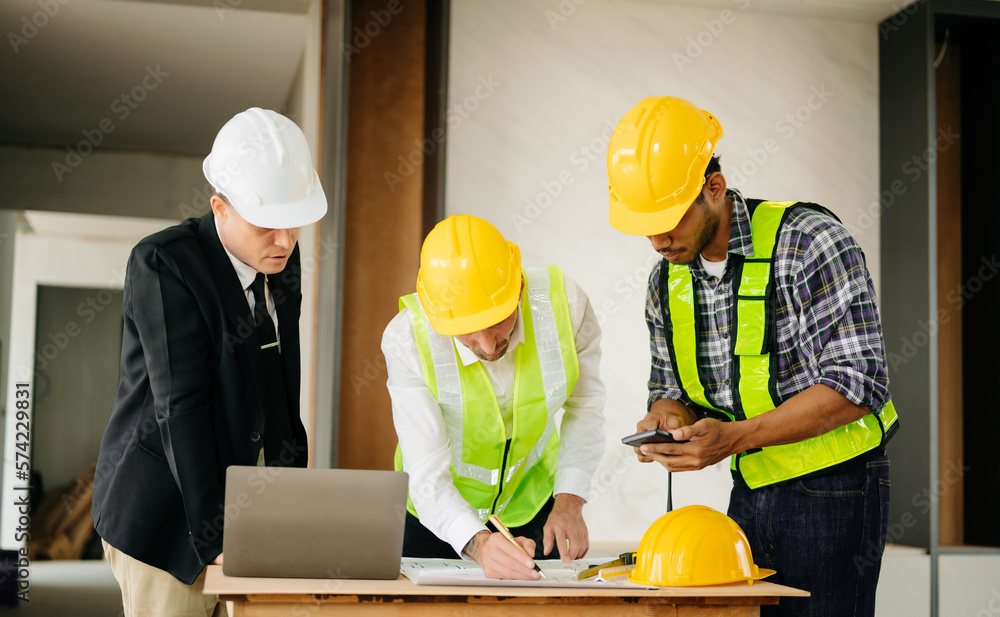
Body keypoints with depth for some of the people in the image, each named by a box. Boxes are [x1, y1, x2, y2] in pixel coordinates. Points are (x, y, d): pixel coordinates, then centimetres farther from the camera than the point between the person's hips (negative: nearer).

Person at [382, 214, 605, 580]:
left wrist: (570, 502, -13)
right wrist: (479, 543, -47)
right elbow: (426, 475, -31)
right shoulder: (406, 340, -31)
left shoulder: (564, 302, -26)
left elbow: (585, 405, -6)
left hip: (533, 506, 2)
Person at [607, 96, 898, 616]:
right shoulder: (666, 279, 5)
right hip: (751, 491, 6)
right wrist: (666, 421, -9)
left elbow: (857, 386, -21)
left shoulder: (809, 241, -16)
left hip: (833, 489, -6)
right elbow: (670, 387, 16)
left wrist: (736, 437, -27)